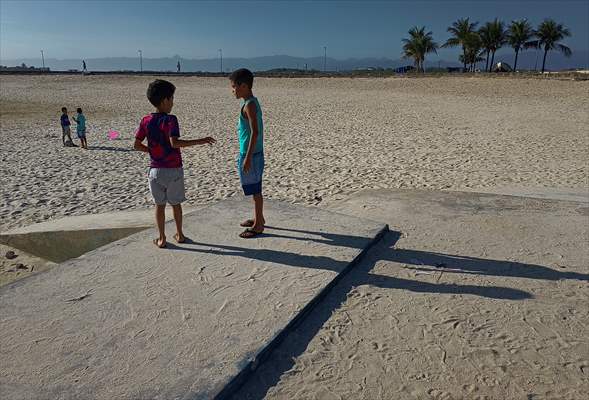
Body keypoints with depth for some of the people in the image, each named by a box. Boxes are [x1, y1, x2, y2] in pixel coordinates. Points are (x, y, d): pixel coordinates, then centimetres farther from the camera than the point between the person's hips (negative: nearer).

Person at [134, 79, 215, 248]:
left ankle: (161, 239, 17)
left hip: (156, 170, 3)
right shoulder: (170, 119, -14)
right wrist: (200, 141, -27)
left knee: (160, 205, 12)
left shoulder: (146, 121, 0)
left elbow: (136, 145, 2)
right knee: (176, 203, 14)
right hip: (174, 170, -3)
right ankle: (179, 234, 26)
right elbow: (174, 142, -28)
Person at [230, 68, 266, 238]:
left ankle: (258, 225, 9)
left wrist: (248, 157, -23)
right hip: (253, 153, 10)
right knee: (255, 189, 19)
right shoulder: (252, 102, 11)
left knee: (255, 190, -1)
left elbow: (255, 132, -23)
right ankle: (258, 218, 32)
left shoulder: (249, 105, -18)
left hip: (250, 154, -10)